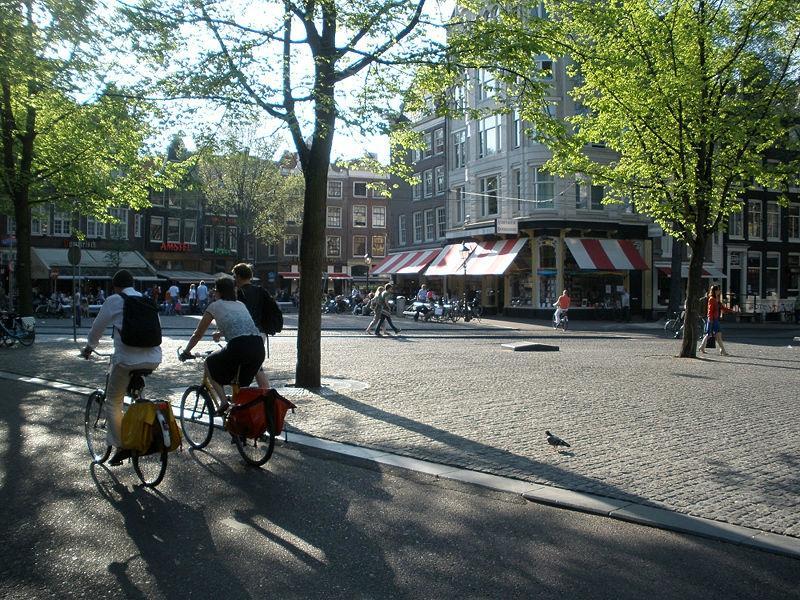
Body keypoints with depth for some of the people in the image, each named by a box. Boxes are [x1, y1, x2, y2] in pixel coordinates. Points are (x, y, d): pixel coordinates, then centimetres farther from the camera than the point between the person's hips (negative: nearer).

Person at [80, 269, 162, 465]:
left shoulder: (114, 301, 1)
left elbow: (98, 326, 10)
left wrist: (89, 347, 28)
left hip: (127, 359, -5)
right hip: (153, 359, 5)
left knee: (113, 403, 12)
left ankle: (120, 445, 5)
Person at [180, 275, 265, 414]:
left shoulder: (215, 306, 15)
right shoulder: (241, 305, 28)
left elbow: (198, 334, 22)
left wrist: (185, 352, 36)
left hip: (238, 347, -5)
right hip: (259, 348, 5)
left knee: (209, 364, 22)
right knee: (242, 384, 27)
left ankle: (223, 401, 8)